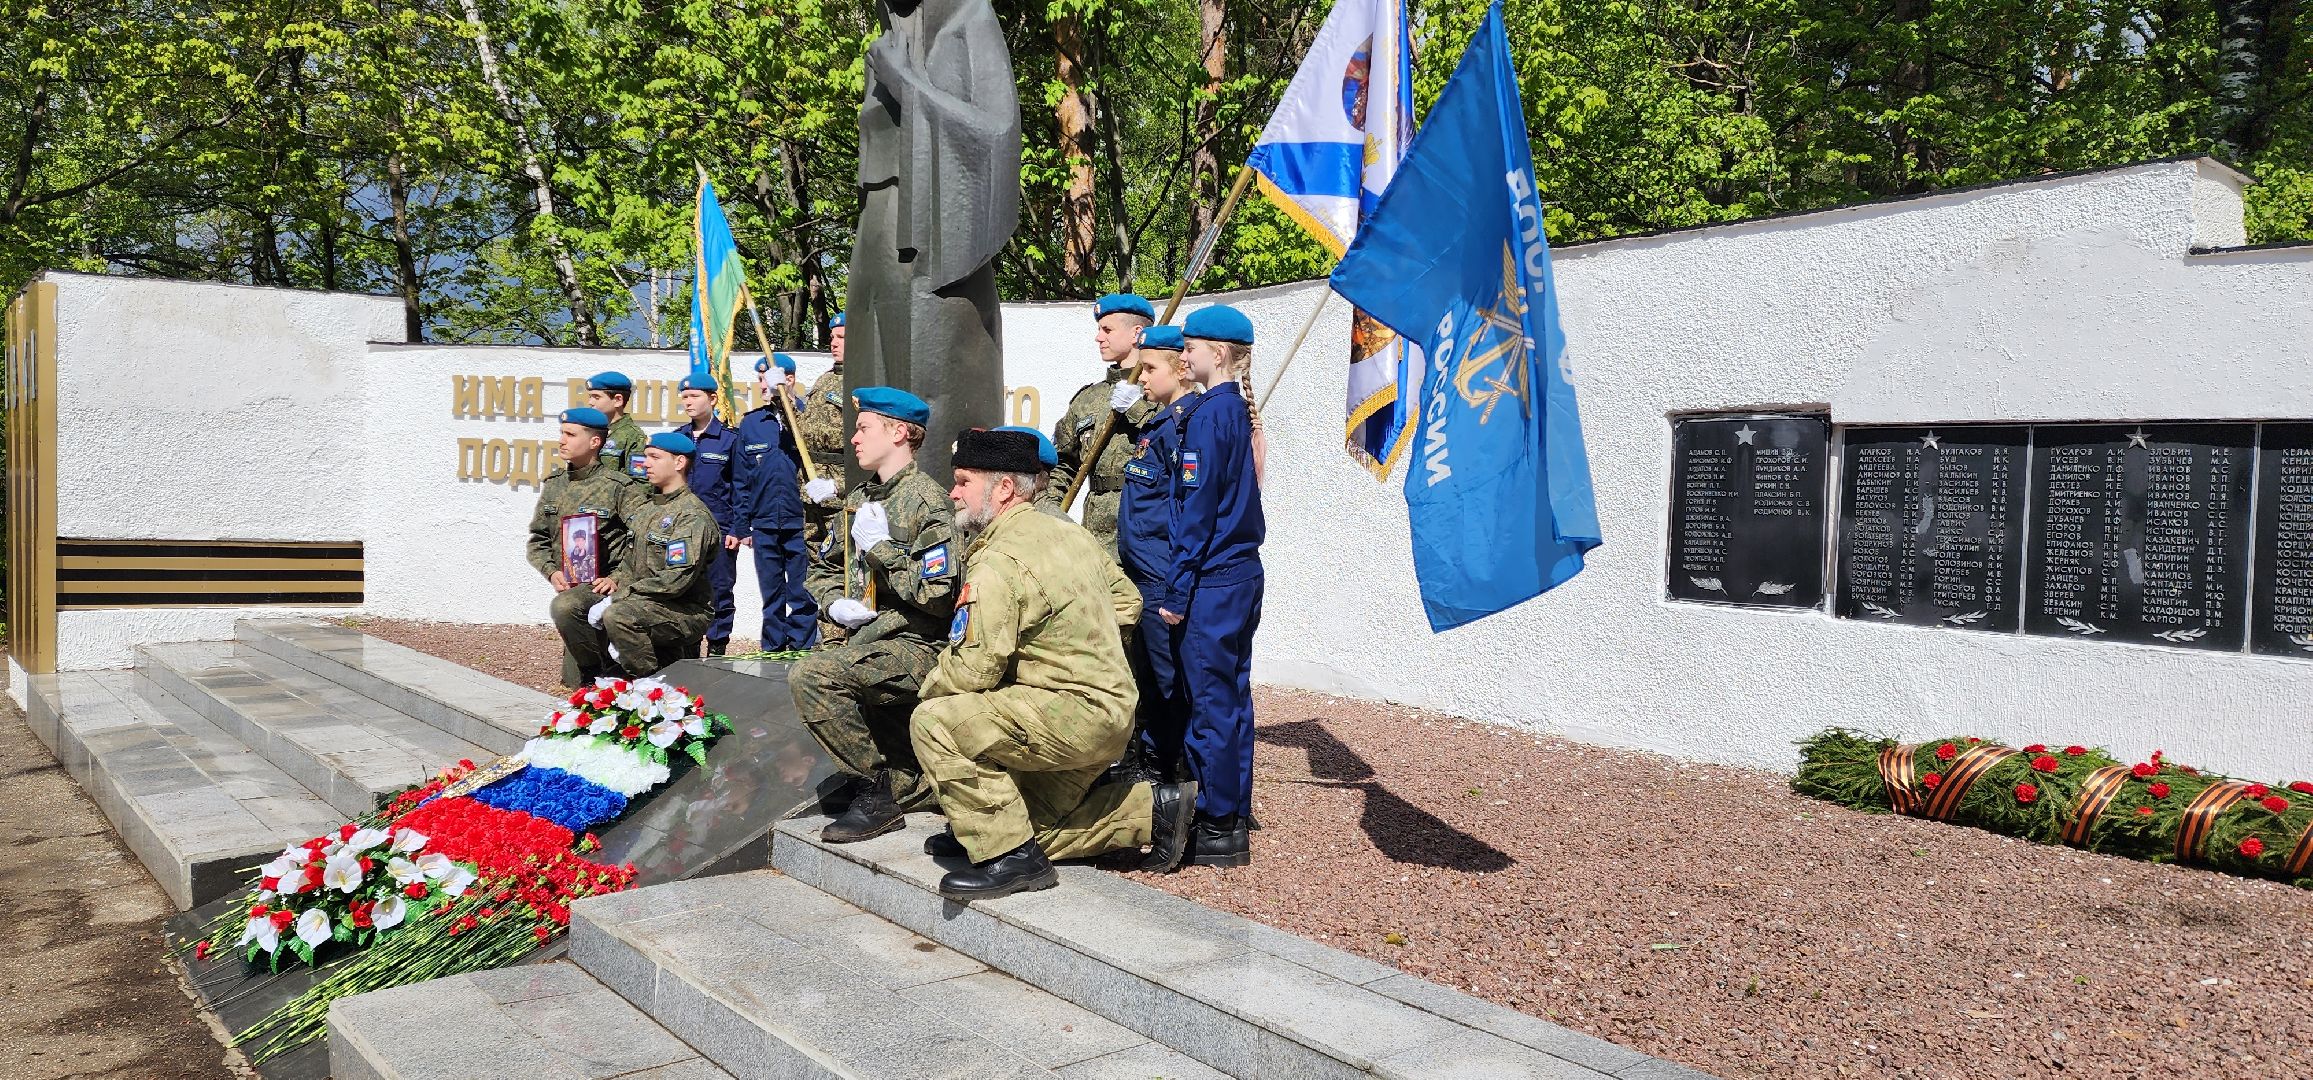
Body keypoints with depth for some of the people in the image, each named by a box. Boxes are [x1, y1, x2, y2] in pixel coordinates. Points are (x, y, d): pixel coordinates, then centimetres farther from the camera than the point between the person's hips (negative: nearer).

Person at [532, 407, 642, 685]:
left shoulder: (620, 487, -9)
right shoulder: (554, 484, 10)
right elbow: (538, 538, 15)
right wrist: (552, 571, -3)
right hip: (568, 585, 6)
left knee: (563, 607, -36)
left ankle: (607, 666, -15)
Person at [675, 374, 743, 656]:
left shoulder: (730, 439, -2)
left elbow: (740, 488, -2)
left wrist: (738, 529, -8)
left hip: (719, 529, -4)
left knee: (719, 589, 1)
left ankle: (717, 646, 10)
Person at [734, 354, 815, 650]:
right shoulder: (750, 424, 9)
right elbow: (742, 480, 12)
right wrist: (742, 526, 9)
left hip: (800, 524, -4)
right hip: (764, 526, 4)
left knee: (802, 596, 0)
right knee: (771, 596, 12)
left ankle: (802, 650, 9)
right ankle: (773, 652, 20)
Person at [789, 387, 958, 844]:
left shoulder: (927, 502, -11)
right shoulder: (860, 498, 16)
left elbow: (936, 594, -21)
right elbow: (823, 568, 24)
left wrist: (880, 547, -16)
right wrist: (835, 603, 3)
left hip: (916, 647, -10)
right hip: (866, 642, 10)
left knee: (811, 675, -27)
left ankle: (877, 791, -17)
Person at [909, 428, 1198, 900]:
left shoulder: (998, 563, -17)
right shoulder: (1069, 531, 11)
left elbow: (972, 670, -20)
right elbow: (1128, 601, 20)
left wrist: (929, 687, 1)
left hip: (1073, 715, -10)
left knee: (934, 722, -17)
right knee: (1037, 825, 19)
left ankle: (1011, 854, -13)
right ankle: (1153, 809, 18)